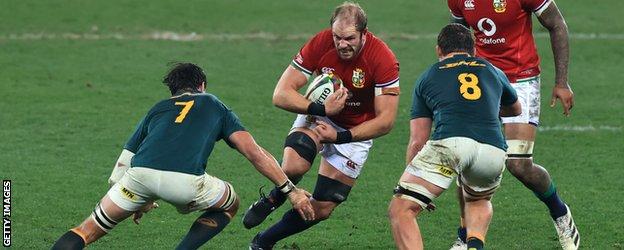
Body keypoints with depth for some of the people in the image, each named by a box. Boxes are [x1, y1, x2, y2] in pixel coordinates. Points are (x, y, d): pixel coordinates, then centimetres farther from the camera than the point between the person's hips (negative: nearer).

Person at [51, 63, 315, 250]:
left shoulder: (157, 109, 35)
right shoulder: (214, 106, 30)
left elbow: (122, 166, 32)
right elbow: (255, 153, 18)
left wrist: (141, 201, 49)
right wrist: (291, 190, 21)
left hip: (140, 174, 2)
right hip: (186, 181, -2)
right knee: (230, 204, 29)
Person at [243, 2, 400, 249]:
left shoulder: (383, 60, -26)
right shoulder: (320, 43, -22)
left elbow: (385, 120, -22)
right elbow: (281, 94, -20)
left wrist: (340, 136, -29)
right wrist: (321, 109, -35)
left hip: (356, 131, 0)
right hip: (318, 116, 0)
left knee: (321, 210, -3)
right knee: (293, 165, -33)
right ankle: (271, 200, 1)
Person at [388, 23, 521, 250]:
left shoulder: (428, 77, 25)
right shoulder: (493, 72, 31)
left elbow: (417, 141, 22)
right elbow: (515, 109, 53)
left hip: (450, 142, -3)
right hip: (493, 150, 3)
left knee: (400, 210, 5)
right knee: (479, 201, 35)